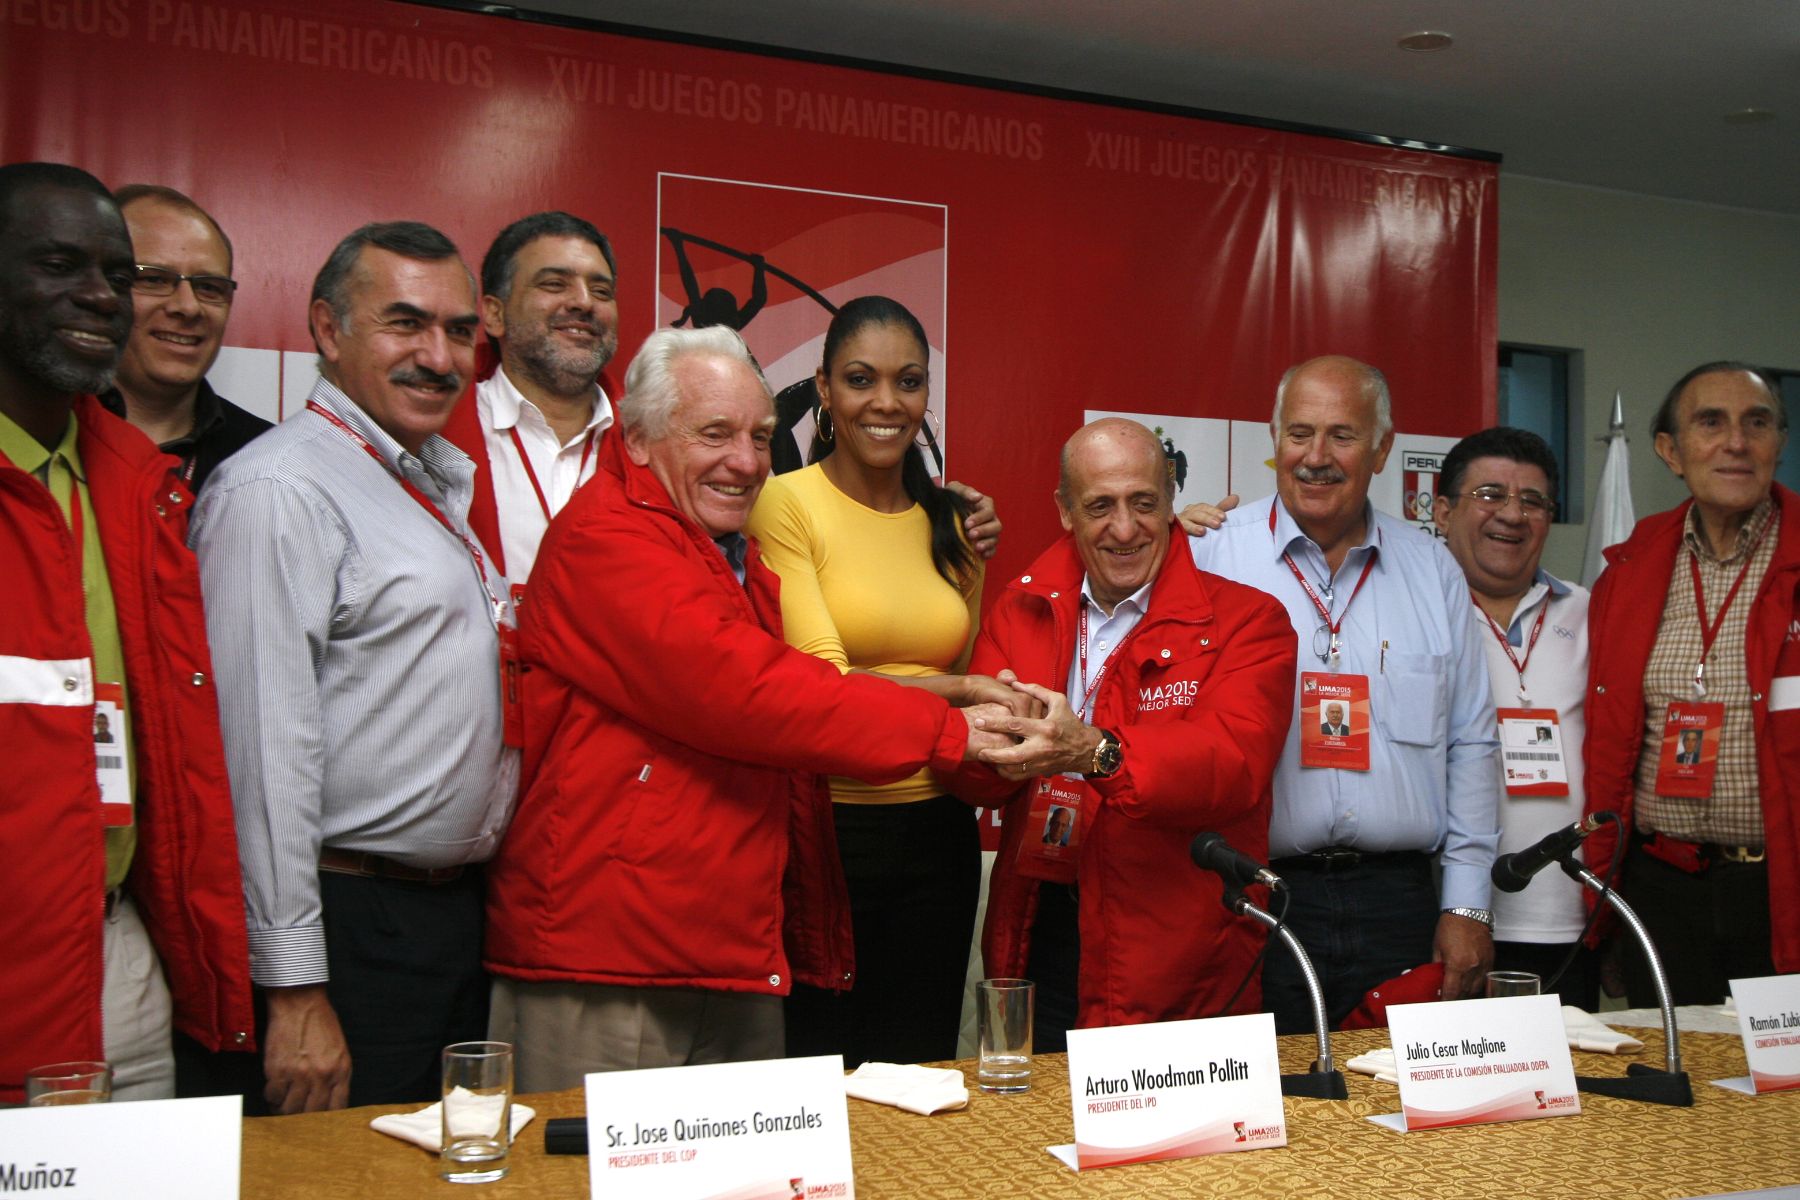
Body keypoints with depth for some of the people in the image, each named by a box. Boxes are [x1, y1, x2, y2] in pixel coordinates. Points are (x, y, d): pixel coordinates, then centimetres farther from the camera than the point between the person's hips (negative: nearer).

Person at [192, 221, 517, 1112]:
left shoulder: (445, 479, 14)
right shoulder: (277, 489, -14)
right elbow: (265, 746, -20)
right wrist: (294, 991, -20)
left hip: (458, 907, 9)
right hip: (351, 929, -9)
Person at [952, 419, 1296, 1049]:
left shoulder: (1246, 620, -2)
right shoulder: (1021, 611, 8)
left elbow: (1237, 762, -19)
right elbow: (967, 764, 0)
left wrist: (1096, 752, -34)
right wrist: (999, 742, -24)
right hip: (1040, 935, 3)